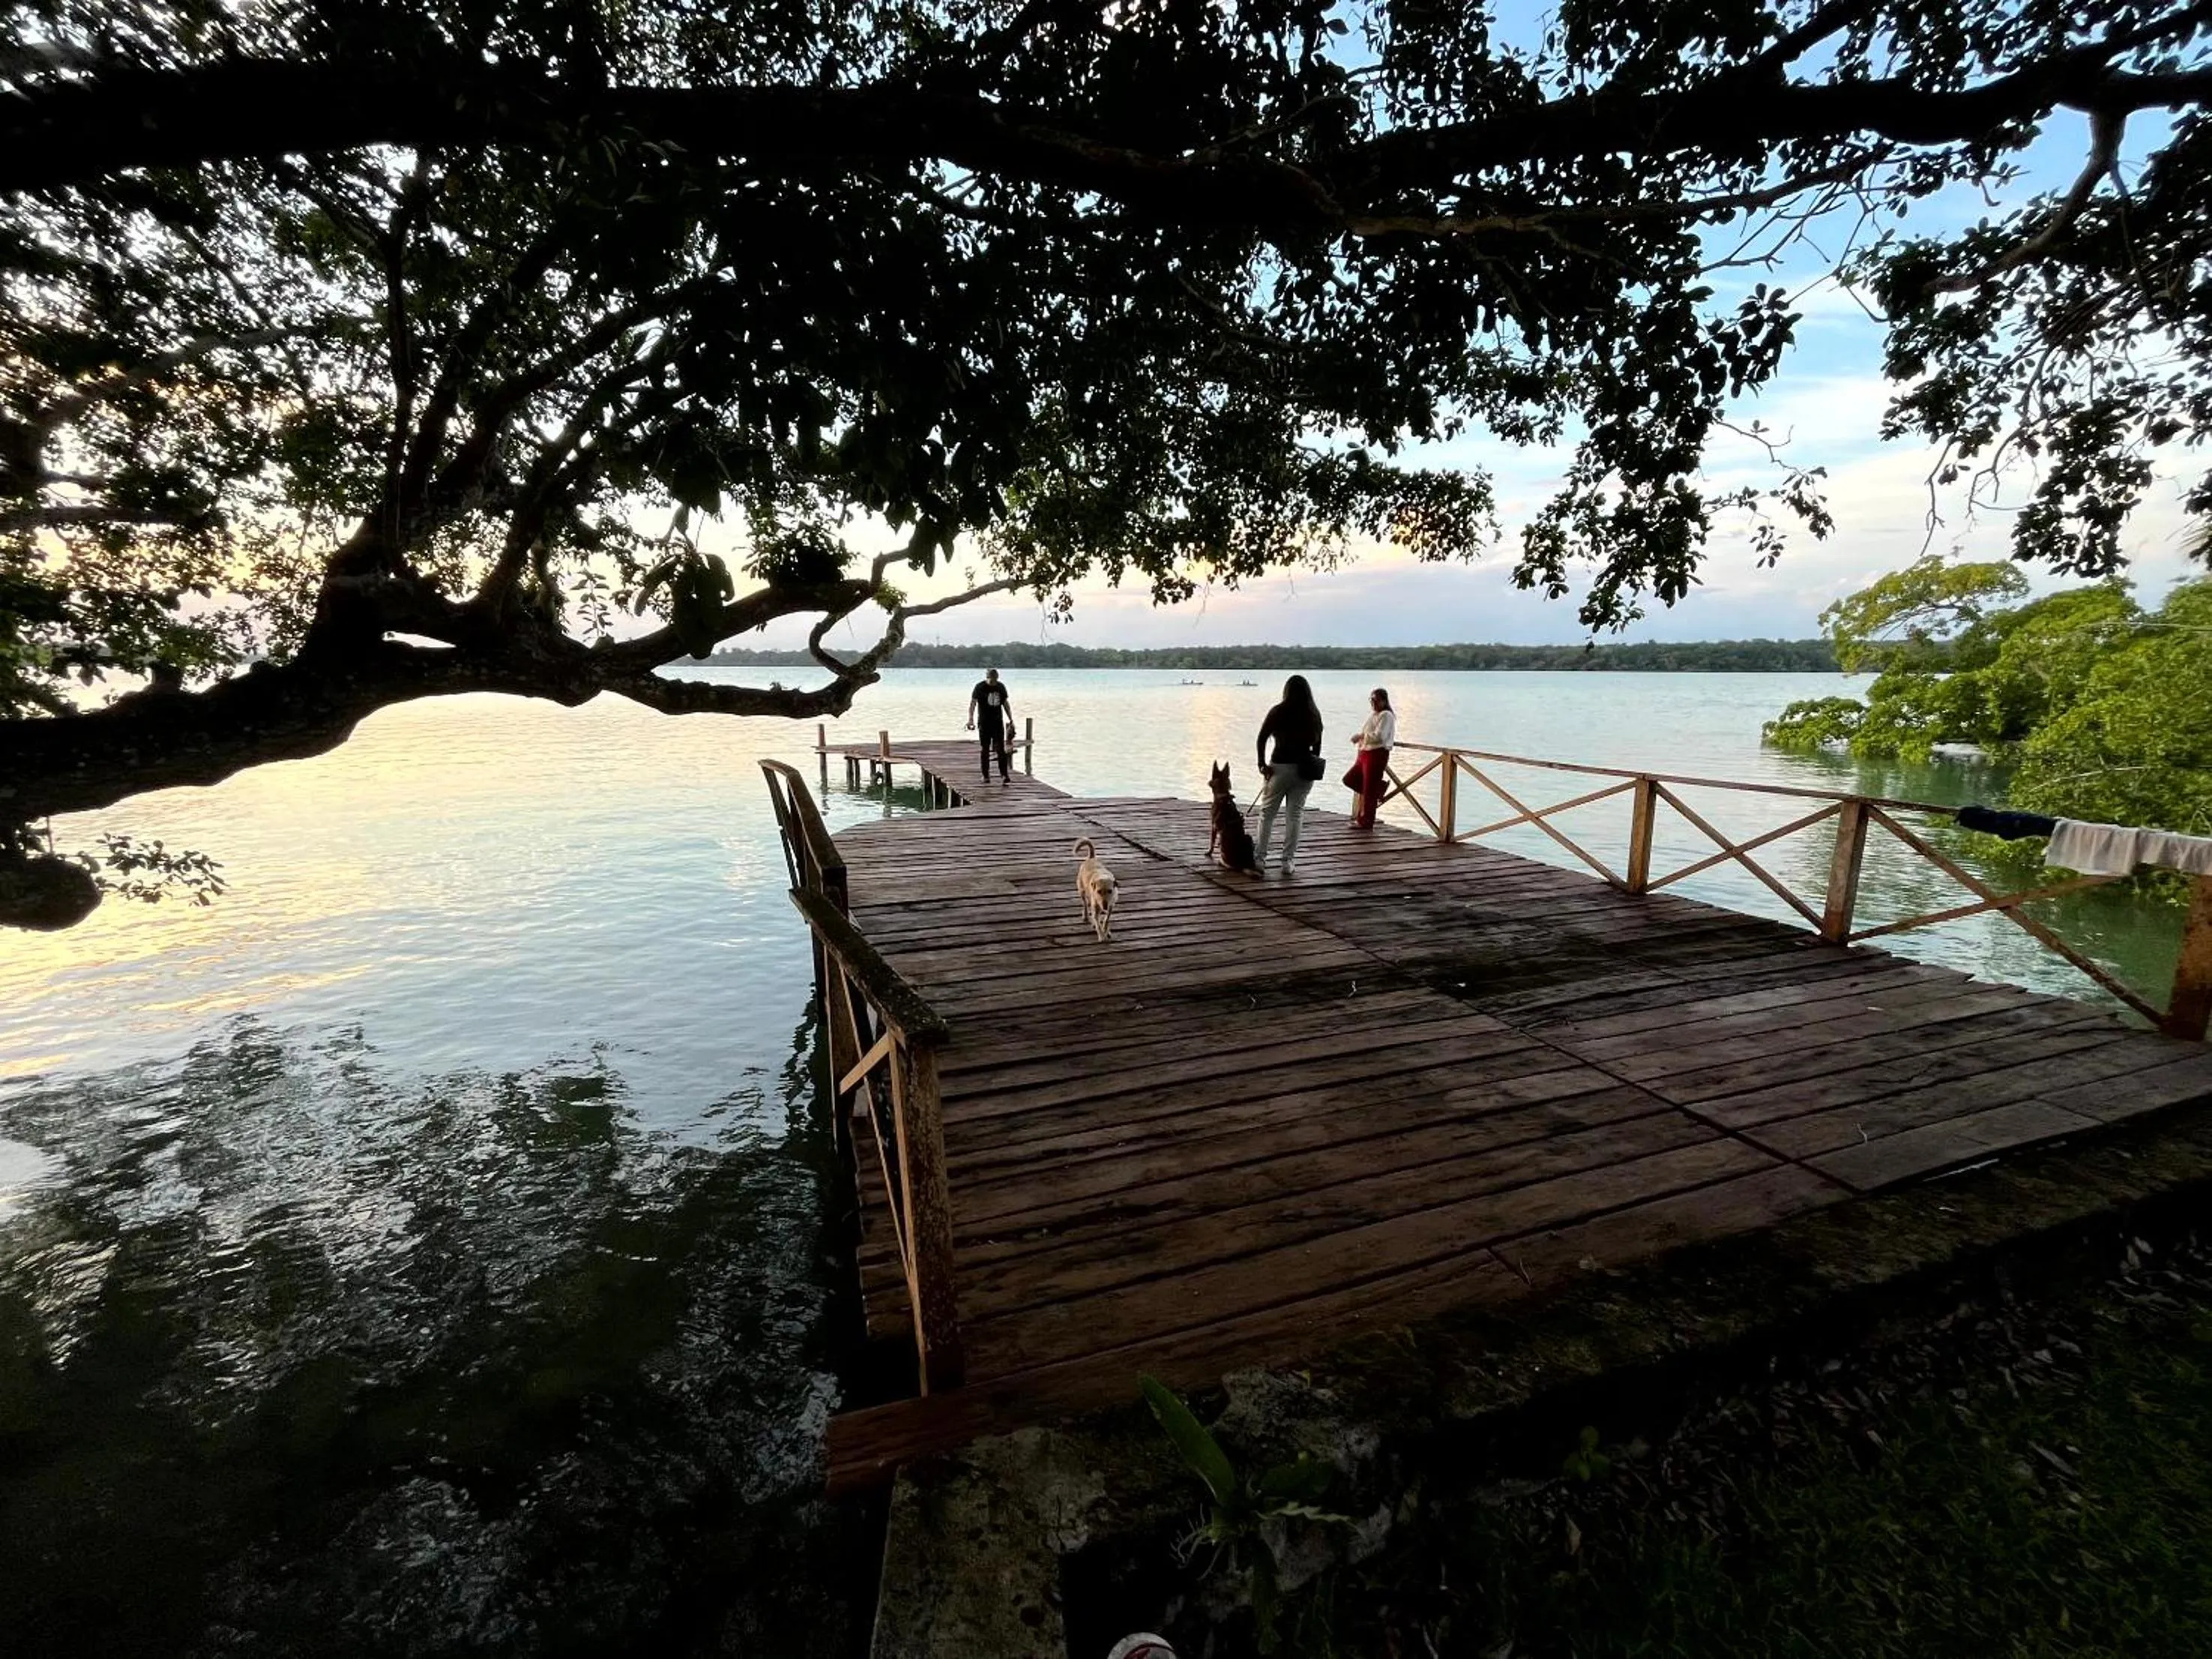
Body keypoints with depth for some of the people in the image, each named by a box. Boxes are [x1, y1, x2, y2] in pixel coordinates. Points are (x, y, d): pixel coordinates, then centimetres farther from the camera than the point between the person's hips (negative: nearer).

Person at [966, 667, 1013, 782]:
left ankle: (1004, 775, -5)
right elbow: (972, 703, -13)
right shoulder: (980, 687, -6)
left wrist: (1011, 719, 17)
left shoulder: (1001, 687, 7)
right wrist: (971, 719, -27)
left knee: (1001, 750, -3)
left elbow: (1006, 703, 17)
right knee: (985, 750, 4)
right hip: (984, 723, -3)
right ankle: (985, 776, 12)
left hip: (998, 722, 3)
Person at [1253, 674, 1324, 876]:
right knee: (1295, 815, 8)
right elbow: (1317, 744, 7)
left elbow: (1262, 738, -11)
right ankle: (1288, 862, 9)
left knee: (1267, 814, 8)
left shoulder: (1278, 711, -5)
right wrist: (1313, 766, 14)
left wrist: (1262, 764, -5)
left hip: (1279, 767, -2)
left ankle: (1260, 859, 9)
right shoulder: (1314, 714, 4)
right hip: (1305, 769, 3)